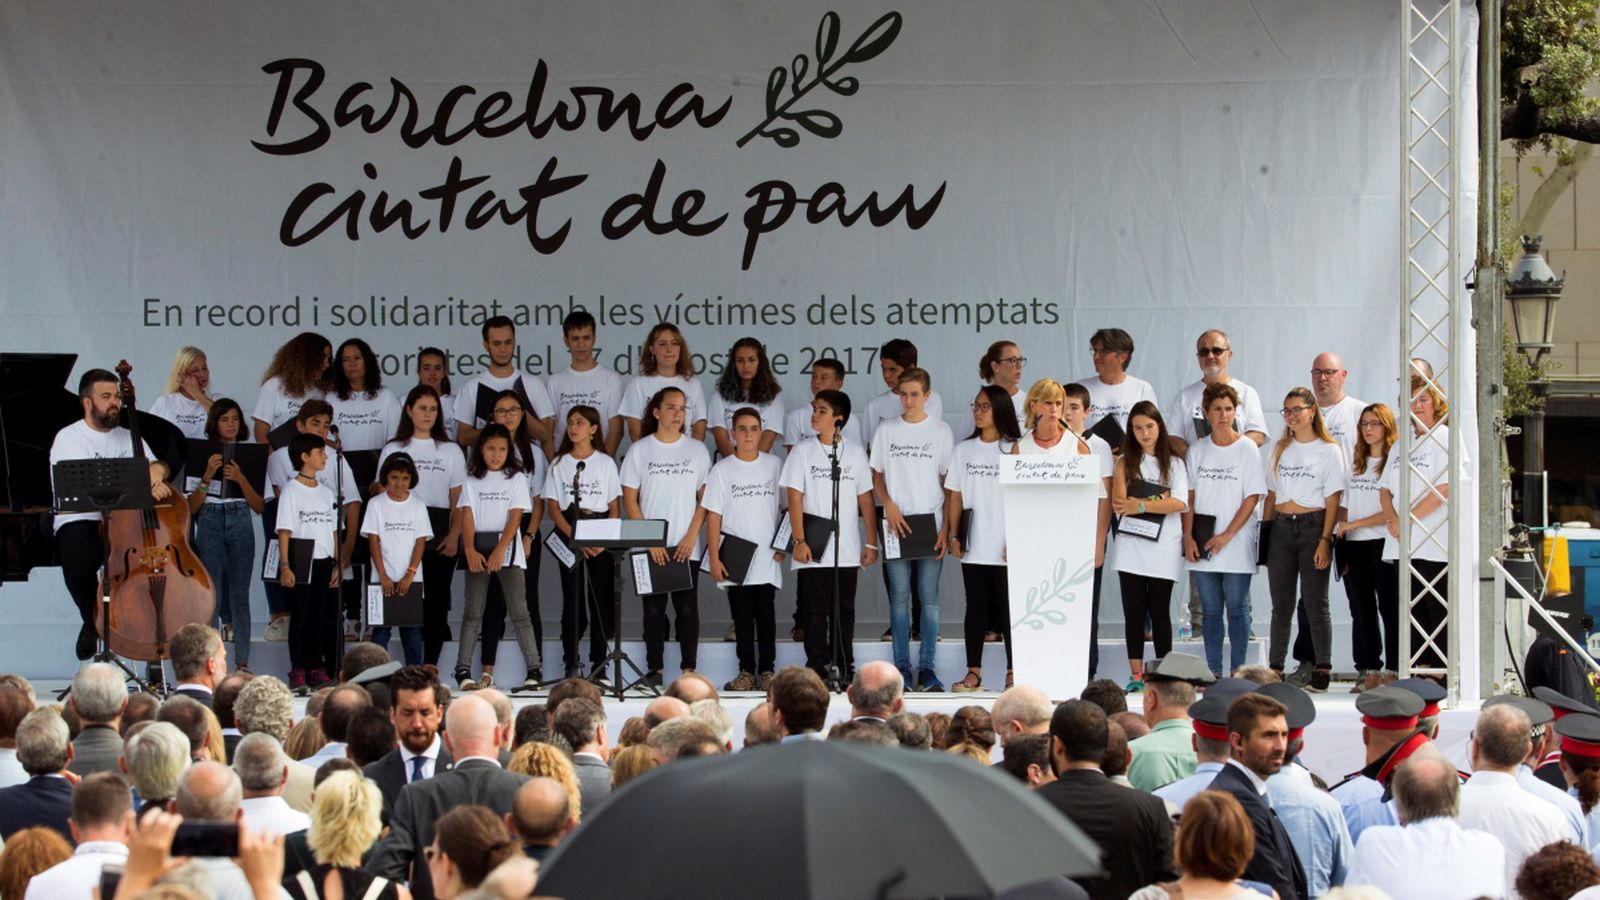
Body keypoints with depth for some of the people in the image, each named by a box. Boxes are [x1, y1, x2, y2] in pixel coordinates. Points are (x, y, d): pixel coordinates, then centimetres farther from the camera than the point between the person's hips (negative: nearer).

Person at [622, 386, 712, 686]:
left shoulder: (697, 450, 6)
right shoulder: (640, 450, 3)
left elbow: (704, 499, 6)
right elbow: (629, 500, 1)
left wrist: (691, 537, -6)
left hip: (686, 547, 0)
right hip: (651, 547, 0)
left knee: (687, 608, -2)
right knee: (653, 608, 2)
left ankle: (689, 670, 2)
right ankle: (655, 670, 7)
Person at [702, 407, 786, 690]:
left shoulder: (775, 465, 4)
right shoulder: (722, 470, 1)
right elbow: (713, 515, -1)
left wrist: (783, 544, 1)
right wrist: (714, 558, -6)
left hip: (767, 557, 0)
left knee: (765, 613, 0)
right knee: (742, 615, 4)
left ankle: (767, 670, 6)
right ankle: (746, 671, 8)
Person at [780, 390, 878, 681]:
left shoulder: (855, 452, 7)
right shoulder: (803, 451, 2)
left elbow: (865, 498, 9)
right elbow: (795, 498, -2)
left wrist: (871, 542, 5)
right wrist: (799, 540, -10)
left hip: (847, 549, 1)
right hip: (813, 550, -1)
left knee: (844, 610, 6)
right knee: (815, 610, 0)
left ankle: (845, 669, 13)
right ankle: (817, 668, 5)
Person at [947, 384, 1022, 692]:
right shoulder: (964, 450, 10)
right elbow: (955, 495, 11)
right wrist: (953, 535, 3)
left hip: (1005, 548, -3)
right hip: (973, 546, 3)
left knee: (1008, 607, -1)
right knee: (976, 607, 6)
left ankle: (1013, 672, 6)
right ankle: (973, 673, 9)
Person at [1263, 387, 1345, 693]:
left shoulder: (1328, 451, 0)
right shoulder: (1280, 450, 15)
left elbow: (1332, 500, -4)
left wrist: (1325, 541, -12)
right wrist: (1264, 530, 7)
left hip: (1313, 526, -4)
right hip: (1281, 527, 4)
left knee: (1315, 602, -5)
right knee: (1281, 604, 6)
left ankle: (1322, 671, -1)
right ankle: (1275, 669, 9)